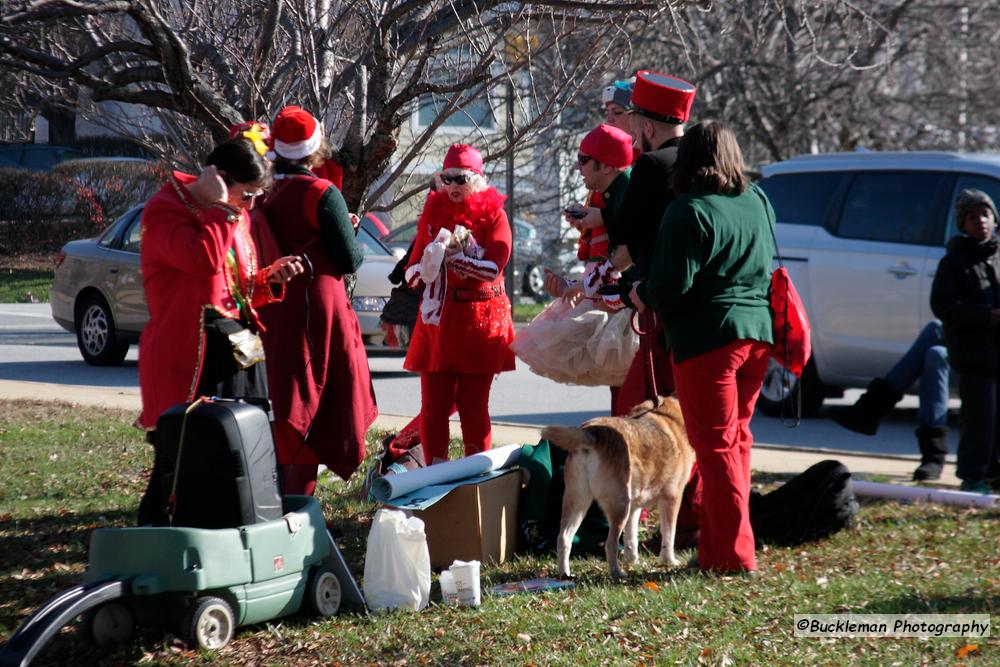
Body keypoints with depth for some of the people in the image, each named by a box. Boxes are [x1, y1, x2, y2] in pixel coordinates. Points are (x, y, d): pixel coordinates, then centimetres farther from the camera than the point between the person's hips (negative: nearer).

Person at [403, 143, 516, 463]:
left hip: (480, 320, -3)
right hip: (436, 318, 3)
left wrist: (451, 256, -13)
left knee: (473, 404, 1)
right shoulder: (433, 212, 11)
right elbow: (413, 269, 9)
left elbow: (494, 267, -13)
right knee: (434, 404, -1)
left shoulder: (493, 214, 0)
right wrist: (433, 258, -12)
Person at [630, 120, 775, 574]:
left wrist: (641, 295, 2)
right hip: (757, 332, 7)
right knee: (737, 440, 14)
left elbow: (671, 285, -17)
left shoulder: (689, 212, -13)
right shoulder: (758, 202, 10)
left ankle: (734, 555, -6)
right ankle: (715, 547, 19)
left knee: (716, 445, -3)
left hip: (707, 338, -7)